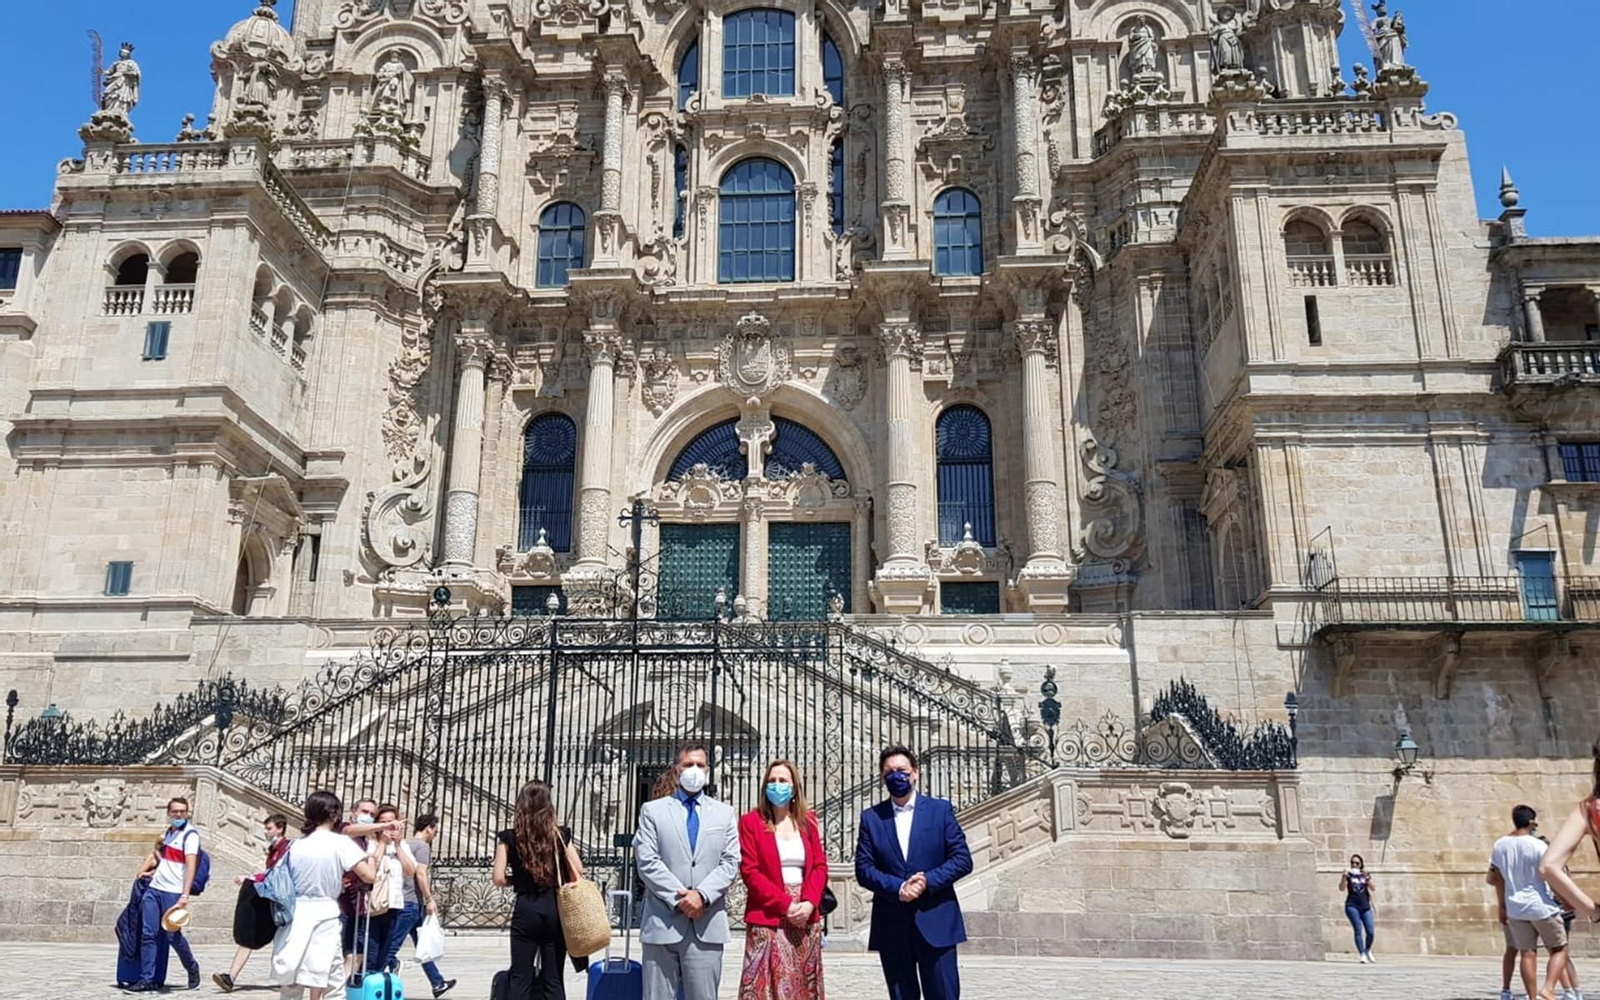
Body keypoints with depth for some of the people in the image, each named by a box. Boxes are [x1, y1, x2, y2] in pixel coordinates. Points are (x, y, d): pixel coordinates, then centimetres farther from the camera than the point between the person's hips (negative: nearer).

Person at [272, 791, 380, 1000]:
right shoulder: (341, 842, -7)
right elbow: (369, 876, -13)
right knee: (332, 983, 3)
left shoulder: (297, 844, 7)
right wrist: (373, 854, 7)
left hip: (295, 914, 5)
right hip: (324, 916, -5)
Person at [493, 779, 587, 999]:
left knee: (520, 977, 3)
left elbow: (499, 879, -4)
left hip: (526, 910, -1)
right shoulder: (560, 834, 1)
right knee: (554, 978, 7)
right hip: (556, 908, 1)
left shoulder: (509, 837, -2)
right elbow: (578, 871, 1)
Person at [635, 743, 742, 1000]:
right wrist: (679, 899, -10)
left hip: (707, 924, 1)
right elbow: (647, 862, -2)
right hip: (662, 922, -1)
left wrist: (702, 895, -11)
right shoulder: (652, 810, 9)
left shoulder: (724, 814, 15)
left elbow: (731, 863, 4)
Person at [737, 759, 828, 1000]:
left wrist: (809, 903, -11)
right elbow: (749, 871, -7)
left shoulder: (808, 820, 11)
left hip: (806, 917, 4)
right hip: (768, 918, -4)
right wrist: (785, 904, -14)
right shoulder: (751, 821, -1)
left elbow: (820, 866, 6)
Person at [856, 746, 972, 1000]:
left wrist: (928, 881, -14)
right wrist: (898, 888, -15)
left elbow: (963, 859, 0)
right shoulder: (871, 817, 7)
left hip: (935, 922, -1)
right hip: (892, 925, 1)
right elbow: (863, 869, 1)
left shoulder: (940, 809, 5)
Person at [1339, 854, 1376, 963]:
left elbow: (1372, 888, -1)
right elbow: (1342, 888, -7)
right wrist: (1344, 876, -21)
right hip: (1352, 906, -3)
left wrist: (1366, 877, -15)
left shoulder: (1365, 874, 13)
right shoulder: (1348, 875, 4)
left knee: (1370, 932, -2)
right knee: (1358, 930, -11)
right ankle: (1362, 955, -10)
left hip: (1365, 906, 3)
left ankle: (1368, 951, 24)